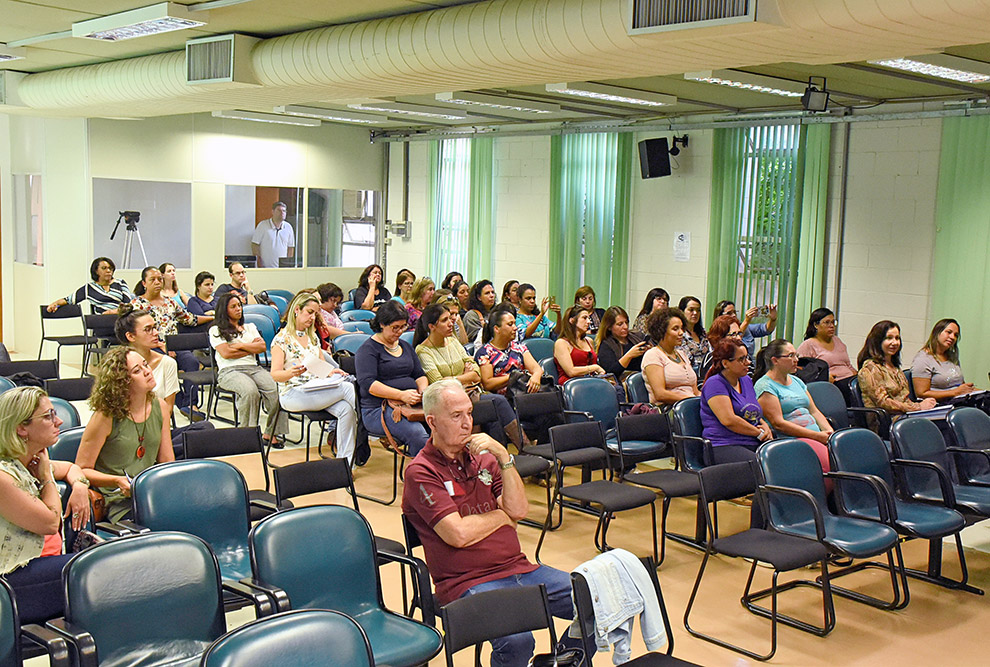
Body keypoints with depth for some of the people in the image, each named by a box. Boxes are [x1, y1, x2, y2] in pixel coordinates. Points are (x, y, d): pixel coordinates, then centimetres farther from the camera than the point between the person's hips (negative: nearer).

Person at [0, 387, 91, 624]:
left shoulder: (32, 462, 6)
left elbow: (71, 468, 25)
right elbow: (50, 522, -18)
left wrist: (79, 485, 4)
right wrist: (46, 476, -8)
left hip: (49, 557, 9)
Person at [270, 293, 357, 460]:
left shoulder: (312, 336, 20)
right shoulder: (282, 338, -1)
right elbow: (275, 374, -9)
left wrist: (331, 371, -2)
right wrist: (291, 372, -31)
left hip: (317, 389, 7)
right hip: (293, 395, -6)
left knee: (346, 410, -24)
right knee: (348, 388, -24)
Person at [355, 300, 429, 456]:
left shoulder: (405, 346, 22)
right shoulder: (368, 349, -1)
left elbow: (419, 374, 23)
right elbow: (367, 383, -13)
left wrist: (423, 390, -2)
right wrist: (401, 395, -25)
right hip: (378, 409, -6)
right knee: (417, 434, -34)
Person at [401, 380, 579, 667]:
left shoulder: (483, 457, 16)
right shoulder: (420, 472, -5)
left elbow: (519, 510, 4)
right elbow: (459, 534, -16)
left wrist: (504, 457, -7)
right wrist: (502, 516, 1)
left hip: (519, 568, 7)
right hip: (468, 583, -6)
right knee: (516, 639, -33)